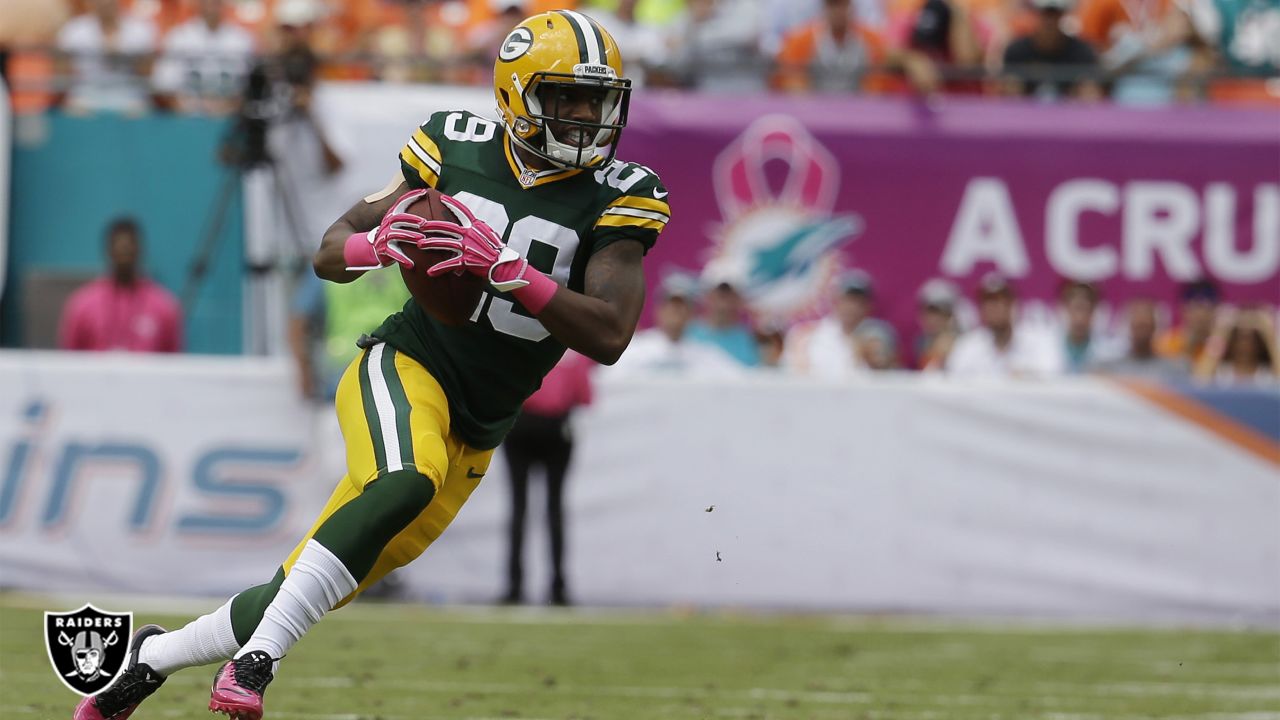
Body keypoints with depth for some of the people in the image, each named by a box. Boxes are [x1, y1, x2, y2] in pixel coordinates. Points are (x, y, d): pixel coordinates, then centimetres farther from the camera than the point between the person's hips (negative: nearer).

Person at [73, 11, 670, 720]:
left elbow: (609, 336, -16)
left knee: (303, 596, 4)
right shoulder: (457, 148, -2)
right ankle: (255, 661, -32)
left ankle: (151, 655, 28)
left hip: (475, 431, 2)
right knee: (407, 479, -38)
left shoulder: (616, 197, -5)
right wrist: (378, 245, -19)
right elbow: (330, 253, 5)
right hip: (406, 364, -2)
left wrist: (509, 271, -28)